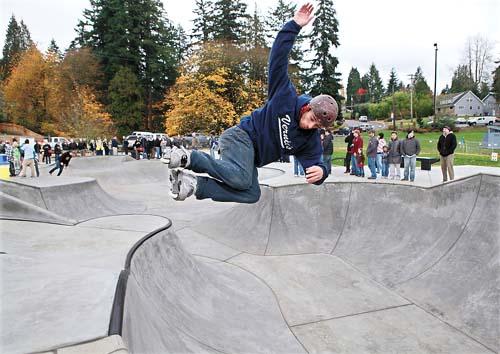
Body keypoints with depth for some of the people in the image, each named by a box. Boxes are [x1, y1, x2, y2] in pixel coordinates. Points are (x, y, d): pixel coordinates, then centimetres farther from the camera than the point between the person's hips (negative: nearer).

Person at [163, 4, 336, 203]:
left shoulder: (310, 140, 1)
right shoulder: (286, 98, -12)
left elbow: (314, 161, -3)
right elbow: (278, 59, -15)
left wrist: (320, 171, -29)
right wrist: (295, 26, -21)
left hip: (251, 157, 7)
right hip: (242, 136, -7)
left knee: (251, 195, -13)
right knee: (240, 178, -33)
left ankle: (195, 184, -14)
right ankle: (188, 158, -20)